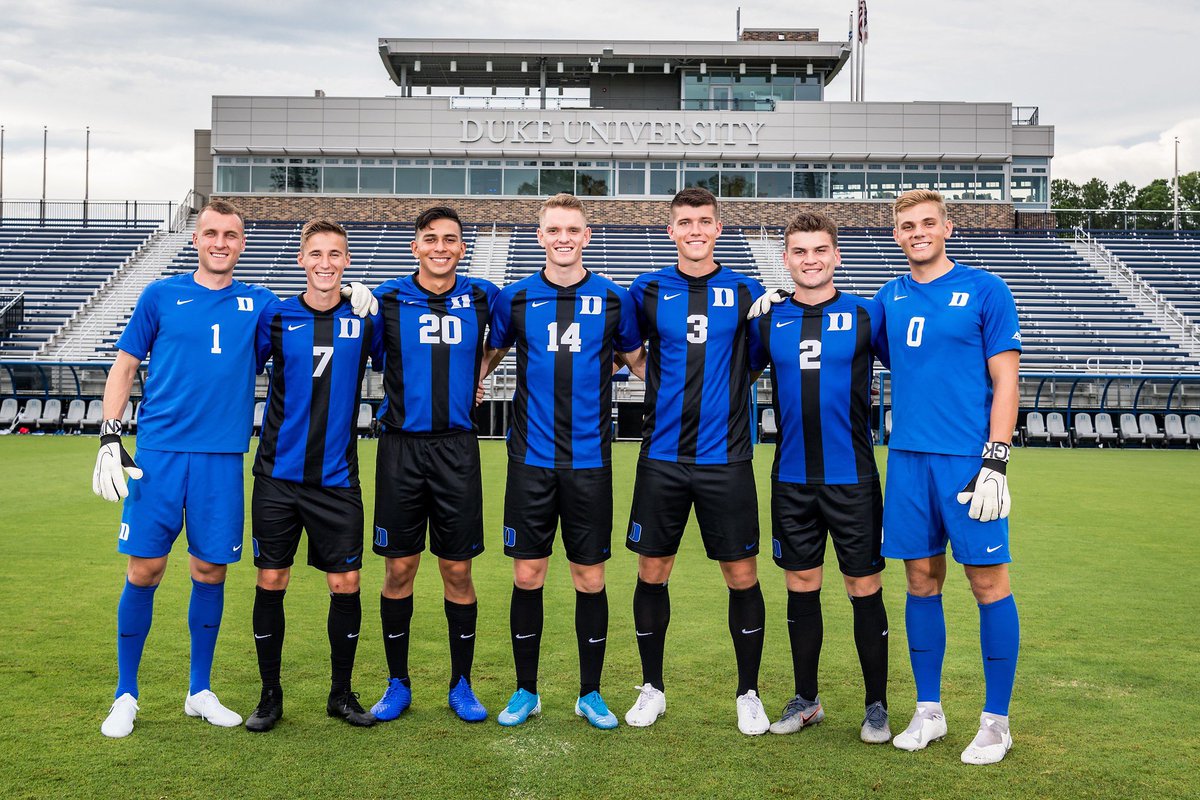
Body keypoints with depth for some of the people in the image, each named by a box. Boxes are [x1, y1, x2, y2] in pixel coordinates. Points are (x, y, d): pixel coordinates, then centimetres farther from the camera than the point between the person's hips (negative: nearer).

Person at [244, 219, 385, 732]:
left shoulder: (365, 318, 1)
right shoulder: (275, 316, 1)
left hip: (336, 477, 0)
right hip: (278, 474, 0)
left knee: (345, 584, 1)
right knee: (270, 582, 4)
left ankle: (341, 693, 19)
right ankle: (270, 695, 20)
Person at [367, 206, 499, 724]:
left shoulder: (482, 298, 4)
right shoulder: (387, 300, 1)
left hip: (456, 448, 1)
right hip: (401, 447, 0)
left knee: (458, 572, 5)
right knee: (398, 570, 5)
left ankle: (461, 685, 19)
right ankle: (398, 684, 21)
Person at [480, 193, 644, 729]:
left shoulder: (614, 299, 3)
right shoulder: (515, 298, 4)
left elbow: (639, 361, 14)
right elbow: (490, 353, 18)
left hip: (590, 460, 0)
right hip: (531, 458, 0)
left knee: (590, 579, 6)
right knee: (527, 576, 5)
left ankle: (590, 694, 22)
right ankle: (526, 691, 22)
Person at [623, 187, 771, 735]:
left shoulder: (746, 292, 4)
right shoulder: (648, 290, 4)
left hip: (725, 458, 0)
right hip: (662, 457, 1)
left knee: (742, 576, 4)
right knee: (652, 573, 6)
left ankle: (748, 694, 22)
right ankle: (652, 688, 25)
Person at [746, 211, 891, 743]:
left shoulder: (866, 315, -1)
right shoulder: (768, 322, 5)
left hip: (853, 477, -2)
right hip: (792, 480, 2)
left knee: (864, 590, 3)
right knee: (801, 588, 11)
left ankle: (877, 705, 18)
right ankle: (806, 700, 25)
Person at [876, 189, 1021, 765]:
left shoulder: (984, 290, -1)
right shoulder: (889, 298, 11)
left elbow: (1005, 380, -4)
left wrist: (995, 463, -12)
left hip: (968, 458, -4)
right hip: (908, 457, 4)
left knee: (989, 583, 1)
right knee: (921, 581, 9)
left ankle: (996, 721, 14)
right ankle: (928, 712, 21)